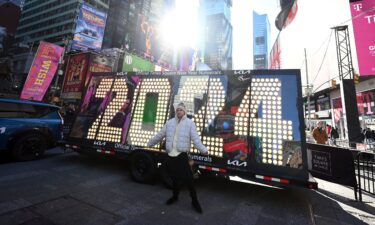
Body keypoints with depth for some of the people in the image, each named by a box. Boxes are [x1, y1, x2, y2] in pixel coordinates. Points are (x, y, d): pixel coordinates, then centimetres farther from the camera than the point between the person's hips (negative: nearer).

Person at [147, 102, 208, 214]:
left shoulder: (190, 123, -3)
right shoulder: (169, 122, 9)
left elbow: (195, 138, -12)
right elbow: (159, 135, 15)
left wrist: (203, 149, -26)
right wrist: (150, 143, 19)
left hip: (182, 155, -4)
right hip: (171, 155, 4)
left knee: (188, 178, 0)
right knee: (174, 177, 18)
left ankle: (194, 201, 21)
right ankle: (175, 196, 42)